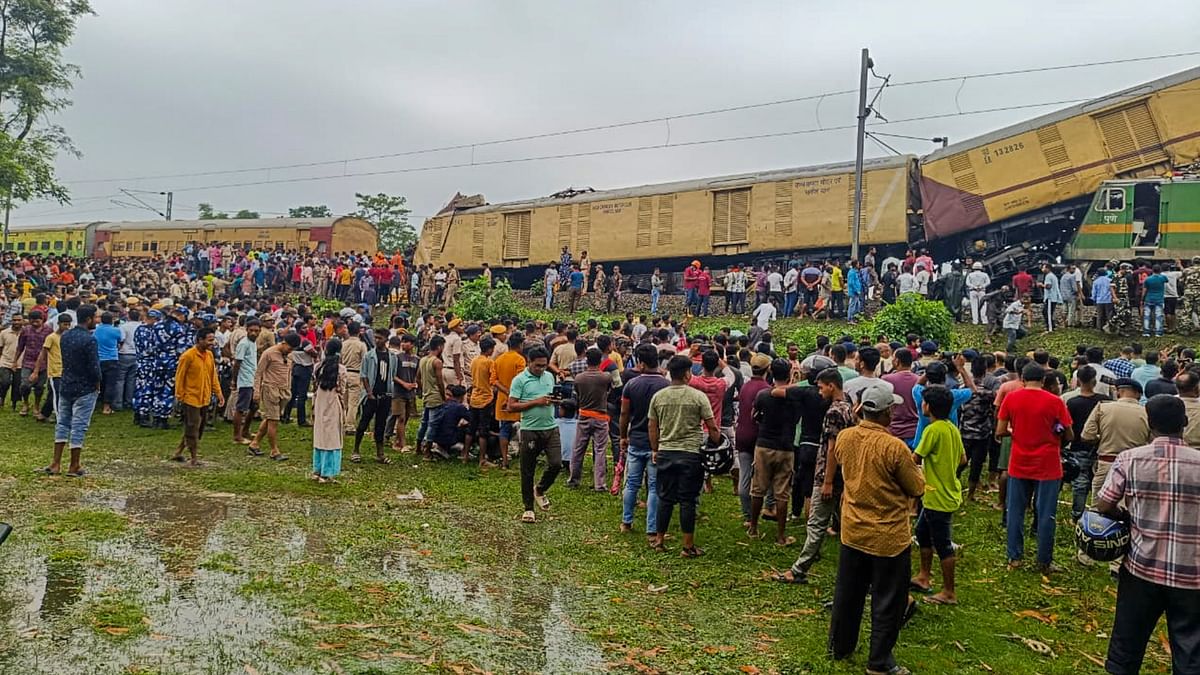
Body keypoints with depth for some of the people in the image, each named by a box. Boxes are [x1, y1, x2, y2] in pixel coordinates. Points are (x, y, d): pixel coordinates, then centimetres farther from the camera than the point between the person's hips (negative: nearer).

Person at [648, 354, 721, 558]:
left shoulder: (658, 396, 2)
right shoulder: (698, 396, -8)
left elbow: (653, 428, 8)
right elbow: (712, 428, -6)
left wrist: (655, 450, 20)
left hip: (665, 453, 3)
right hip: (690, 454, -3)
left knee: (665, 498, 13)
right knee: (688, 500, 3)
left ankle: (659, 541, 20)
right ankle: (688, 546, 10)